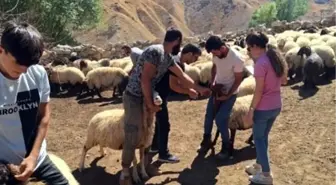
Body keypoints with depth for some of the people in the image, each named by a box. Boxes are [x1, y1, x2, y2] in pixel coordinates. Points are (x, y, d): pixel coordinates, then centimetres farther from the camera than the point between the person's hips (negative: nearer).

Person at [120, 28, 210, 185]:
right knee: (132, 136, -5)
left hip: (147, 97, 9)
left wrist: (199, 89, 29)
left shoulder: (168, 58, 8)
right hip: (134, 98, -9)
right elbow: (145, 80, -24)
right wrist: (150, 104, -16)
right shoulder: (155, 51, -21)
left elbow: (182, 76, 21)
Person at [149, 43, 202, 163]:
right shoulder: (176, 63, -22)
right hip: (158, 95, -10)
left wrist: (189, 90, 4)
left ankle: (155, 146, 37)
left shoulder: (179, 63, 10)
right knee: (164, 125, -2)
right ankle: (163, 154, 9)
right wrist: (188, 92, -17)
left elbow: (178, 82, 16)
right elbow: (173, 85, -26)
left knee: (160, 122, 22)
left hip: (160, 94, 11)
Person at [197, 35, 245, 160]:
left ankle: (226, 146, 13)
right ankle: (206, 141, 30)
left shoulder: (237, 59, -28)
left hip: (230, 93, -6)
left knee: (220, 120, -9)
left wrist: (227, 95, -18)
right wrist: (212, 81, -6)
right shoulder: (216, 55, -11)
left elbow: (238, 79, -18)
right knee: (209, 115, 10)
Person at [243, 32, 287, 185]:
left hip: (263, 108, -8)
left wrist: (251, 110, -14)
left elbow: (259, 90, -21)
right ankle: (258, 166, 37)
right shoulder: (276, 58, 5)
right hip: (276, 106, 8)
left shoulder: (261, 63, -21)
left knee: (258, 139, 8)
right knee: (264, 137, 22)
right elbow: (284, 81, 15)